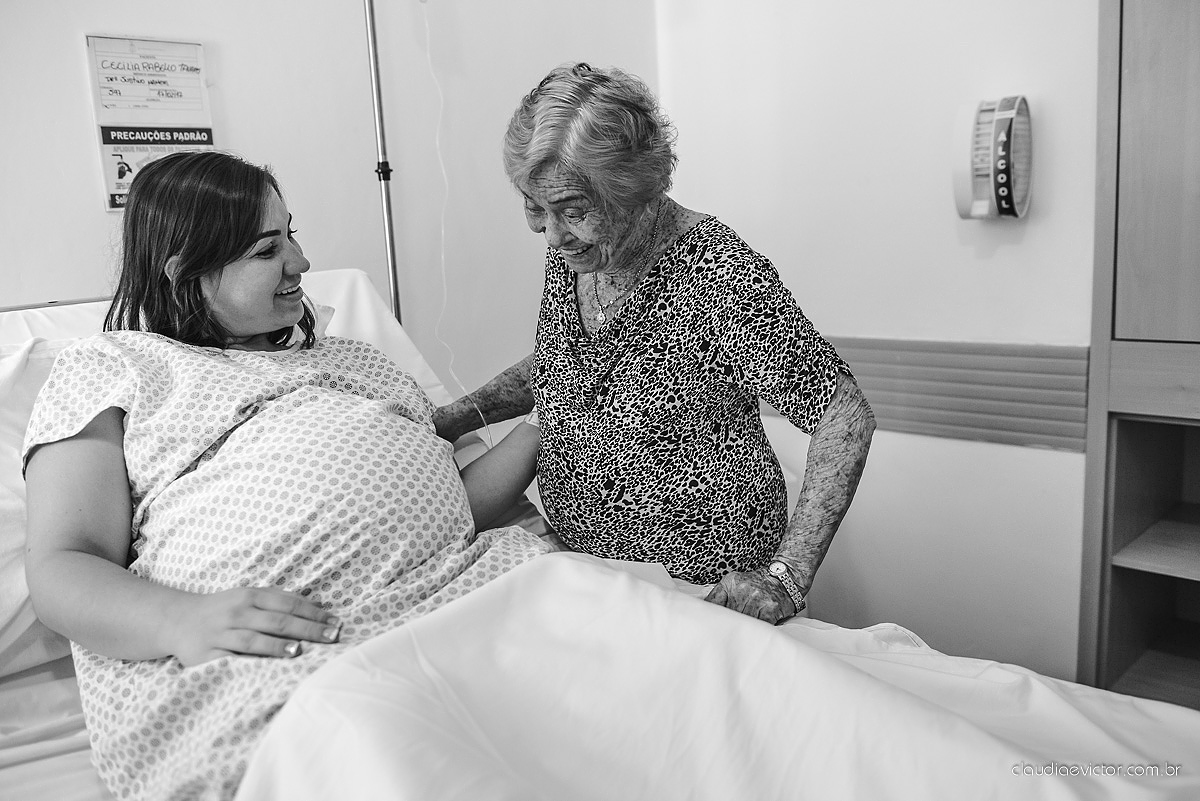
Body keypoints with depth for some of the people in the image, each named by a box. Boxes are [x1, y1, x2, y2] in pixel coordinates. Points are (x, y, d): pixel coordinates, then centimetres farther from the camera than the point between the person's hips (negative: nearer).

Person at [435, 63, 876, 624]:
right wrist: (459, 416, -1)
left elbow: (845, 416, -24)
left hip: (706, 587, -6)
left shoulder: (718, 273, -26)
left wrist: (786, 577, -31)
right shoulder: (570, 251, -5)